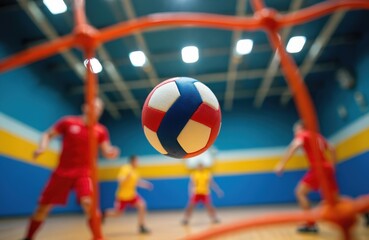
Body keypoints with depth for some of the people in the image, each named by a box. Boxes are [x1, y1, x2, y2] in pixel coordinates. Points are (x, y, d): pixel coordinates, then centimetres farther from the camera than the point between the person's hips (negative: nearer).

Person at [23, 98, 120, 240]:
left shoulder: (101, 131, -2)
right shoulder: (68, 122, -4)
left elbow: (106, 152, -5)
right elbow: (47, 135, 6)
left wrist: (112, 152, -29)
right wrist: (42, 147, -14)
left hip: (84, 172, -1)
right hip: (62, 171, 1)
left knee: (88, 202, -24)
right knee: (43, 206, 9)